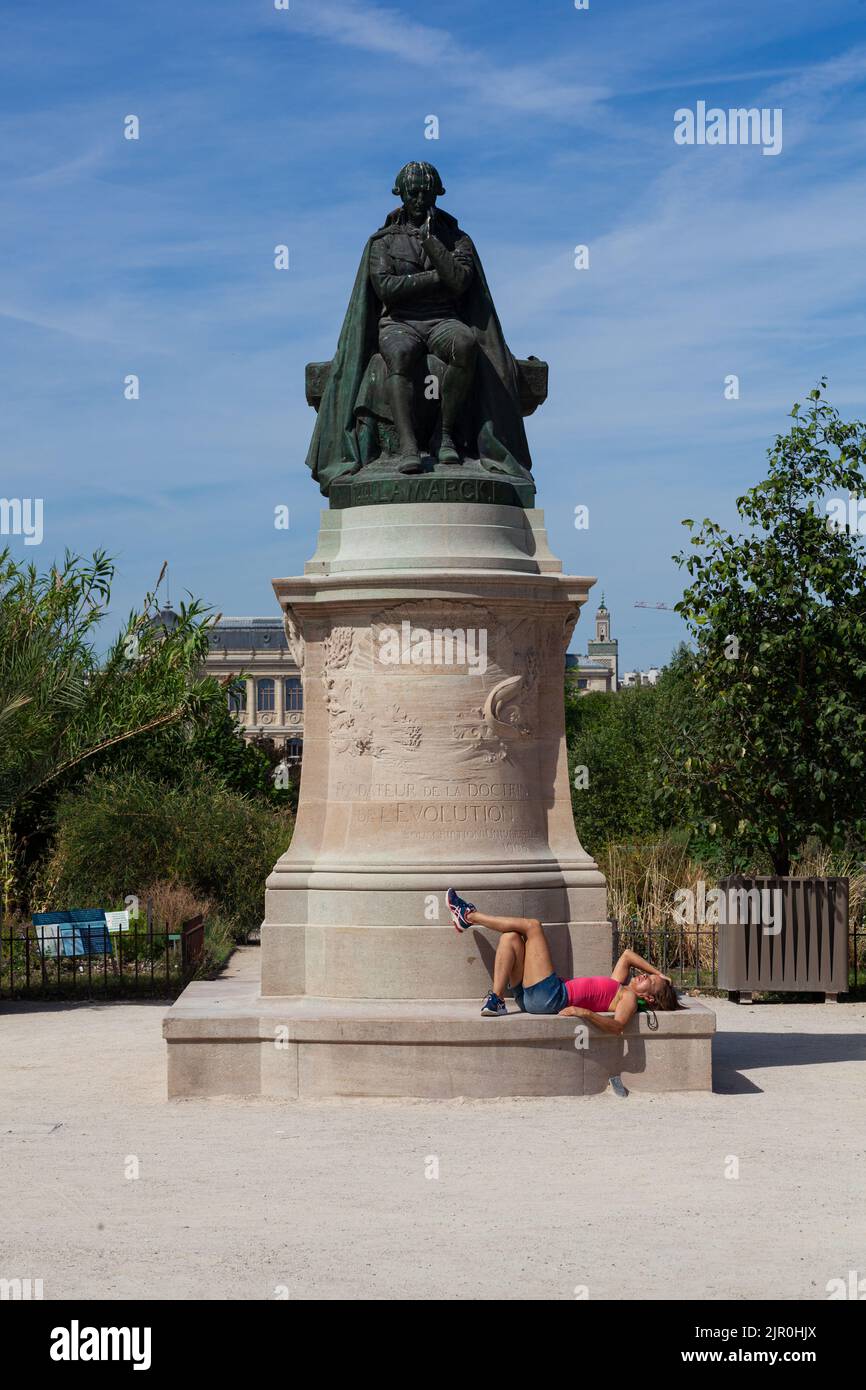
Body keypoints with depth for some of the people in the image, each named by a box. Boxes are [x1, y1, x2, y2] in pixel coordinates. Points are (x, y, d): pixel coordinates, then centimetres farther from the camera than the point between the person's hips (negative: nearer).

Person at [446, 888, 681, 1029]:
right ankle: (496, 1000, -12)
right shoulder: (618, 987, 23)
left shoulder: (629, 999, -1)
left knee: (532, 925, -6)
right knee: (511, 937, 2)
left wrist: (585, 1012, -33)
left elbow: (617, 1026, -22)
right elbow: (628, 955, 38)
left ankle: (469, 916, 3)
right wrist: (658, 972, 33)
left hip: (550, 997, -9)